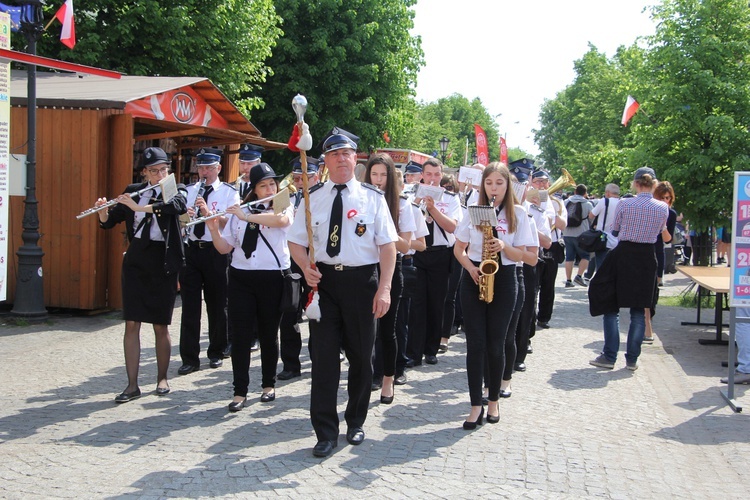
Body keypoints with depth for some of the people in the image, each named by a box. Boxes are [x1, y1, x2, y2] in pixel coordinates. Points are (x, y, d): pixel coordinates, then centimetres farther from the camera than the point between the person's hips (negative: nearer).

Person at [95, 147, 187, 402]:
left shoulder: (176, 190, 1)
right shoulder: (133, 191, 9)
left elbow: (179, 206, -23)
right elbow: (109, 222, 9)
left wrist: (139, 207, -29)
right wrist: (103, 211, -14)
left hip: (163, 261, -2)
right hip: (135, 260, 2)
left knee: (161, 325, 4)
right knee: (132, 323, -2)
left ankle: (162, 378, 20)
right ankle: (132, 385, 2)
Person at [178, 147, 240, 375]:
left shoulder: (229, 192, 0)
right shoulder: (188, 191, 12)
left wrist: (208, 211, -25)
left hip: (216, 251, -3)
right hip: (191, 250, 3)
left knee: (217, 304, 8)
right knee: (190, 305, 1)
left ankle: (217, 352, 23)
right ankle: (190, 358, 5)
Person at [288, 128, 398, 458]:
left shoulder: (372, 197, 2)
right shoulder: (312, 198, 6)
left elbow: (387, 245, -3)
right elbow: (296, 241, 7)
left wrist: (384, 288, -12)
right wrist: (306, 267, -14)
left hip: (362, 281, 0)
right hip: (323, 281, 1)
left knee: (361, 355, 9)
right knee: (323, 355, -2)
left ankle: (356, 422, 28)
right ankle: (326, 433, 7)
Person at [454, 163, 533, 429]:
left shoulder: (518, 215, 0)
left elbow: (521, 254, -1)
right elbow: (459, 249, 7)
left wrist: (504, 246, -20)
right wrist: (470, 267, -12)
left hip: (503, 280, -1)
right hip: (473, 278, 1)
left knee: (495, 344, 2)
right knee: (475, 344, -3)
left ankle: (494, 401, 19)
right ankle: (476, 405, 0)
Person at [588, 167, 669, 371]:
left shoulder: (625, 204, -10)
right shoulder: (663, 207, -3)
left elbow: (614, 229, 4)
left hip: (623, 255, -2)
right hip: (647, 258, 2)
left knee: (611, 308, 8)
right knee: (639, 311, 10)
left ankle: (609, 356, 5)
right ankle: (632, 359, 11)